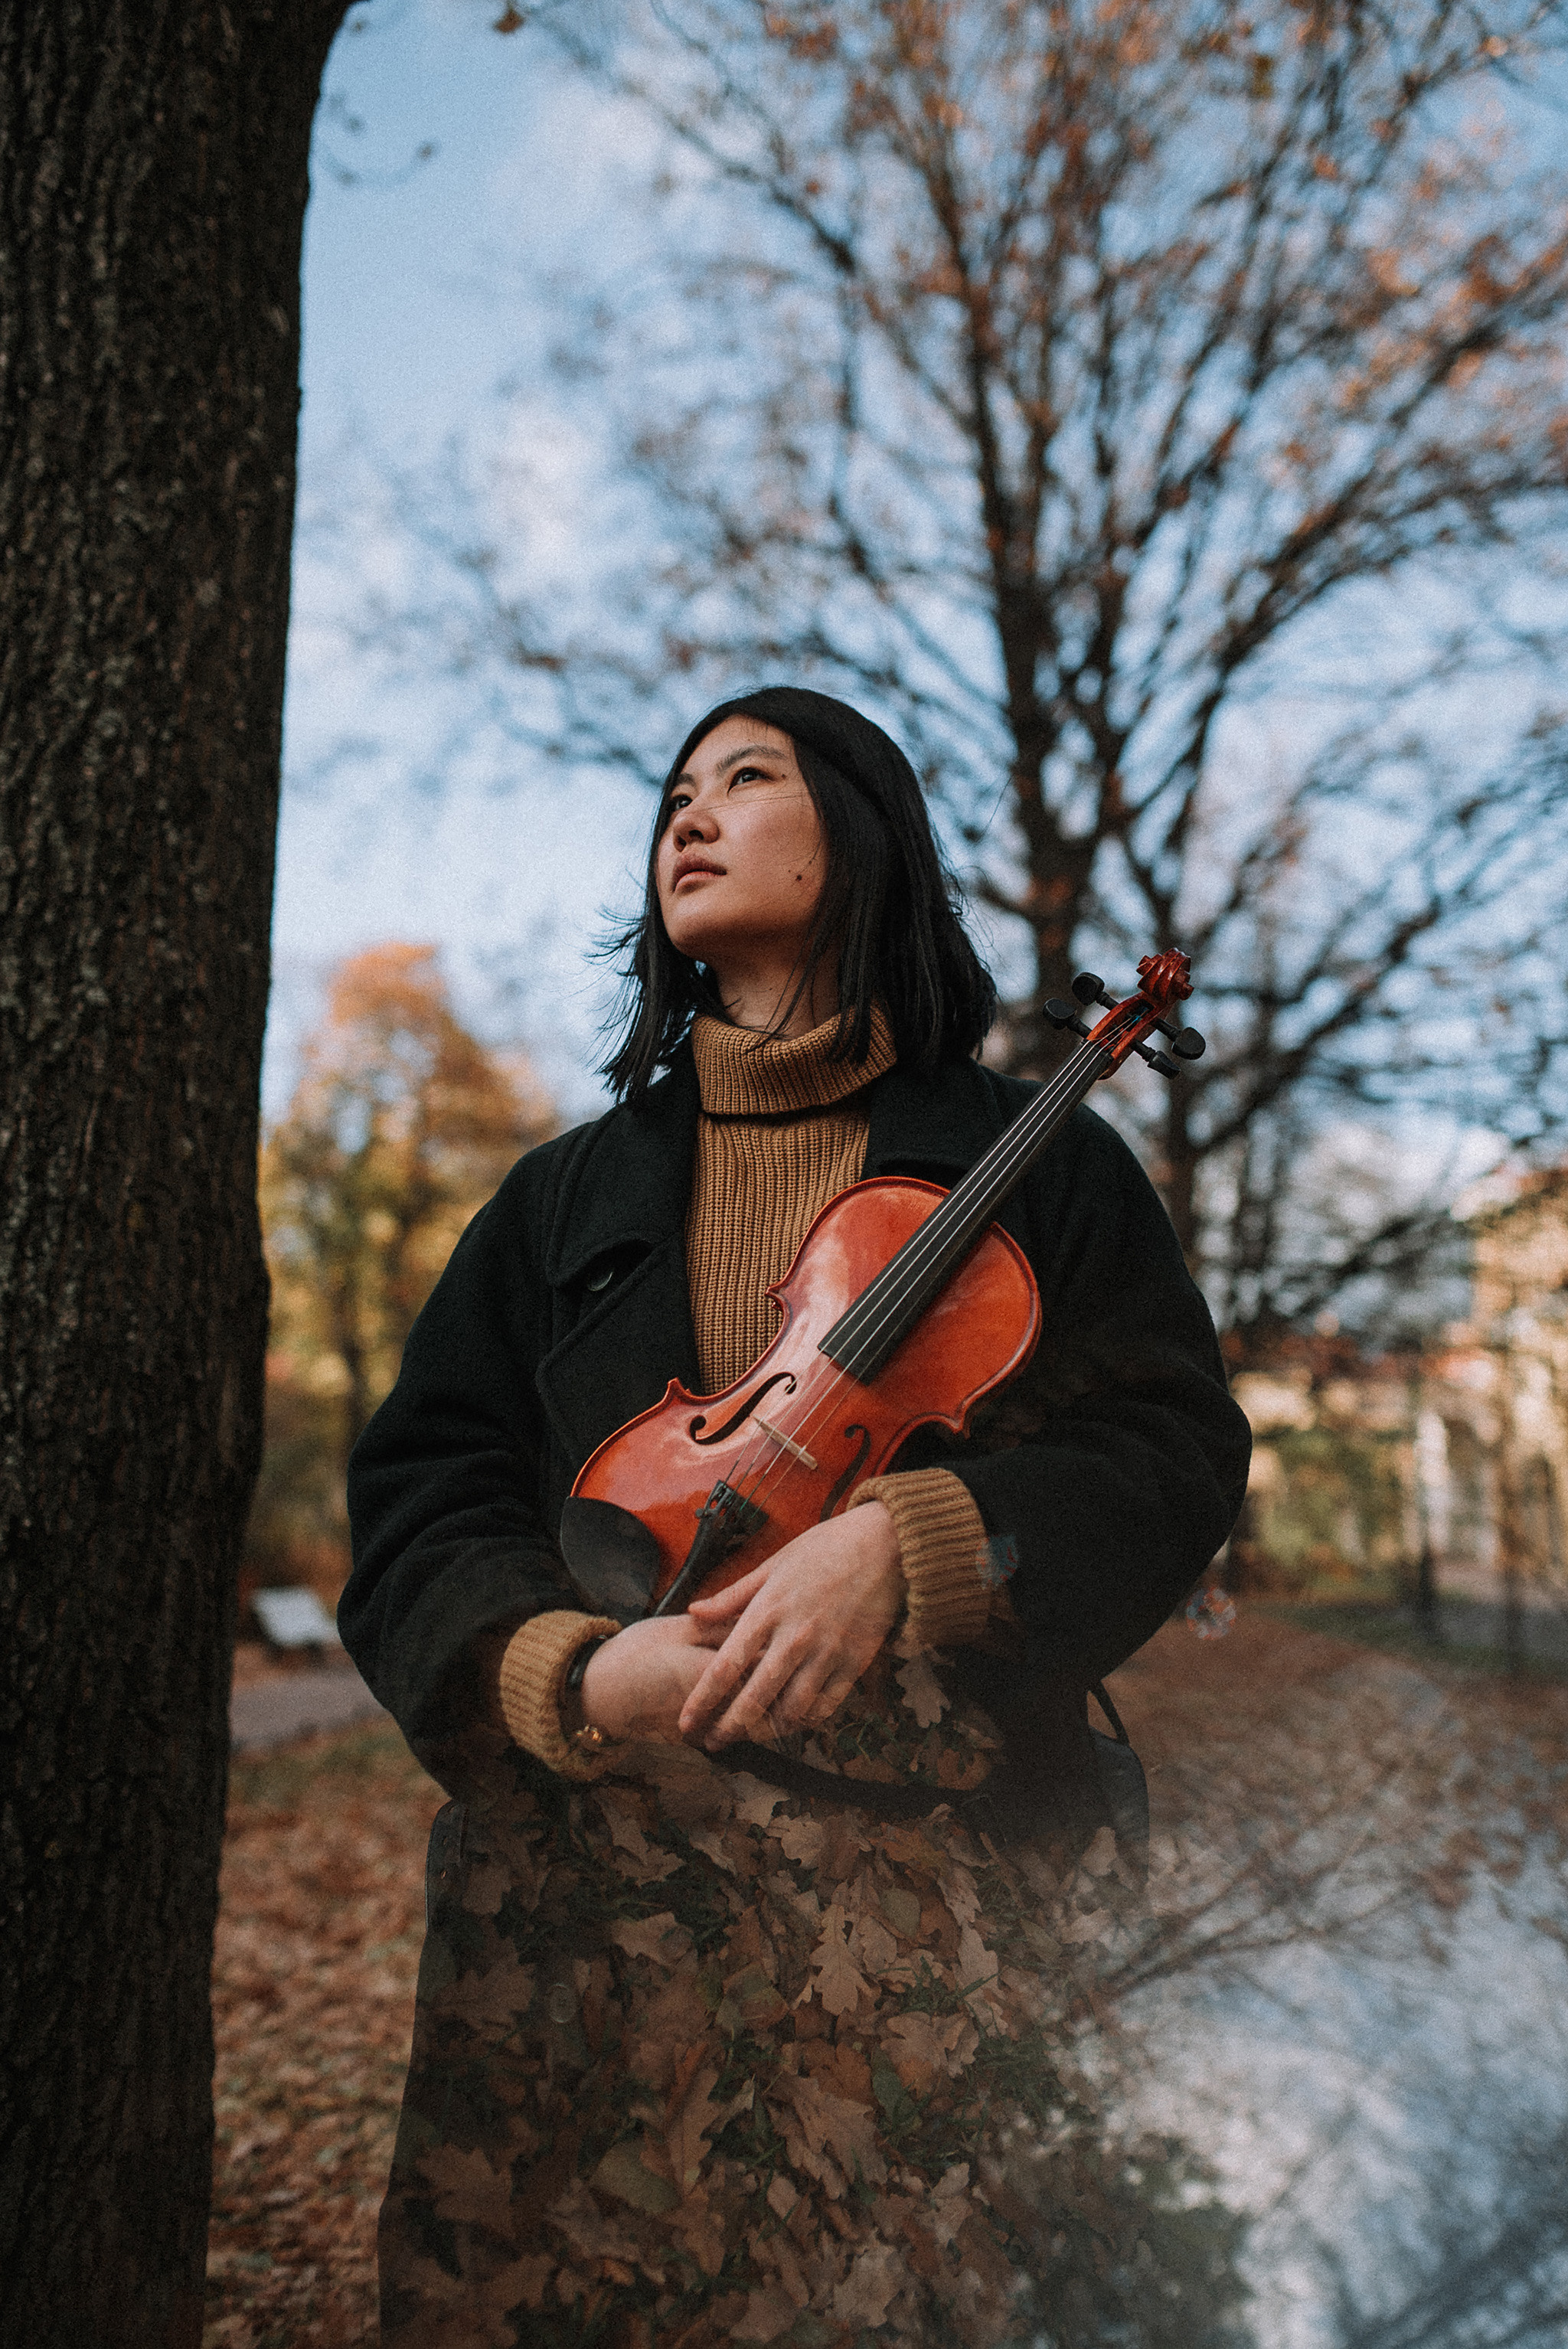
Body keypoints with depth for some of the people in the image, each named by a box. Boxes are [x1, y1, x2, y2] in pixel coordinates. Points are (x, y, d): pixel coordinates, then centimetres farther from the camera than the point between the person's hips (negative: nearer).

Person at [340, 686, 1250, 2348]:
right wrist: (570, 1672, -14)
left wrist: (907, 1539, -18)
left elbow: (1178, 1449, -1)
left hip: (926, 1881, -1)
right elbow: (420, 1496, 6)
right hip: (579, 1882, 2)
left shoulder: (1031, 1161, 7)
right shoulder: (569, 1194, 14)